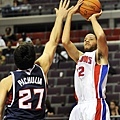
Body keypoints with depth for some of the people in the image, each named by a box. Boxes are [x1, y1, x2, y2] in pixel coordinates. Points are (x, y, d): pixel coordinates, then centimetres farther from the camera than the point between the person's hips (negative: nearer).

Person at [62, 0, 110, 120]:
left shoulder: (99, 55, 5)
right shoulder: (80, 57, 22)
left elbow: (101, 36, -17)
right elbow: (65, 41, 8)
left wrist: (93, 18, 1)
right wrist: (70, 14, 9)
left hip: (96, 105, -7)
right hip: (80, 106, 7)